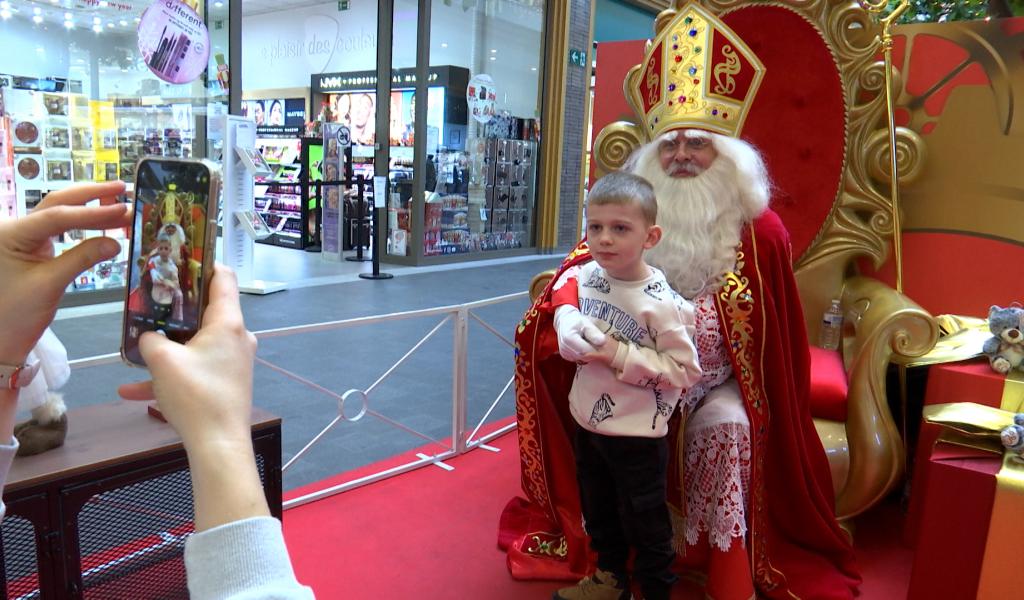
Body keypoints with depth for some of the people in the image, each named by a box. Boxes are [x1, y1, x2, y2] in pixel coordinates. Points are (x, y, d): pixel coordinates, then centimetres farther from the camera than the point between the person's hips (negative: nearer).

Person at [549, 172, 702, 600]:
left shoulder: (659, 303, -24)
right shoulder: (585, 276, -7)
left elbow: (686, 370, -23)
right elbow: (564, 287, 16)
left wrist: (621, 356, -27)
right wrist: (569, 324, -6)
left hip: (636, 434, -7)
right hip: (587, 421, 7)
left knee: (644, 522, 12)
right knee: (598, 511, 25)